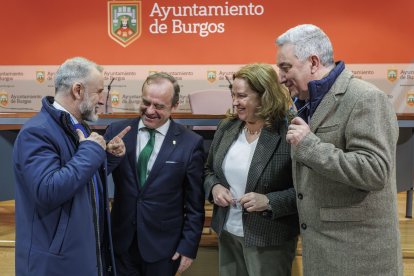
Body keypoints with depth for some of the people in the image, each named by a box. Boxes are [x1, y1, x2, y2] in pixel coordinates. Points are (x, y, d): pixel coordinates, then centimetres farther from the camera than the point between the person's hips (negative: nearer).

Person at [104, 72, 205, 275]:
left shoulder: (190, 143, -9)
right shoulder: (117, 131, -3)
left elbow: (194, 203, -4)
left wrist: (189, 246, -3)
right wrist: (109, 156, -22)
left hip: (163, 246, -1)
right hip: (121, 241, 2)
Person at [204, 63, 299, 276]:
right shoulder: (226, 128, 3)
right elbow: (209, 170, 15)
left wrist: (269, 202, -25)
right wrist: (214, 187, -5)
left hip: (269, 240, -5)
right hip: (227, 233, 6)